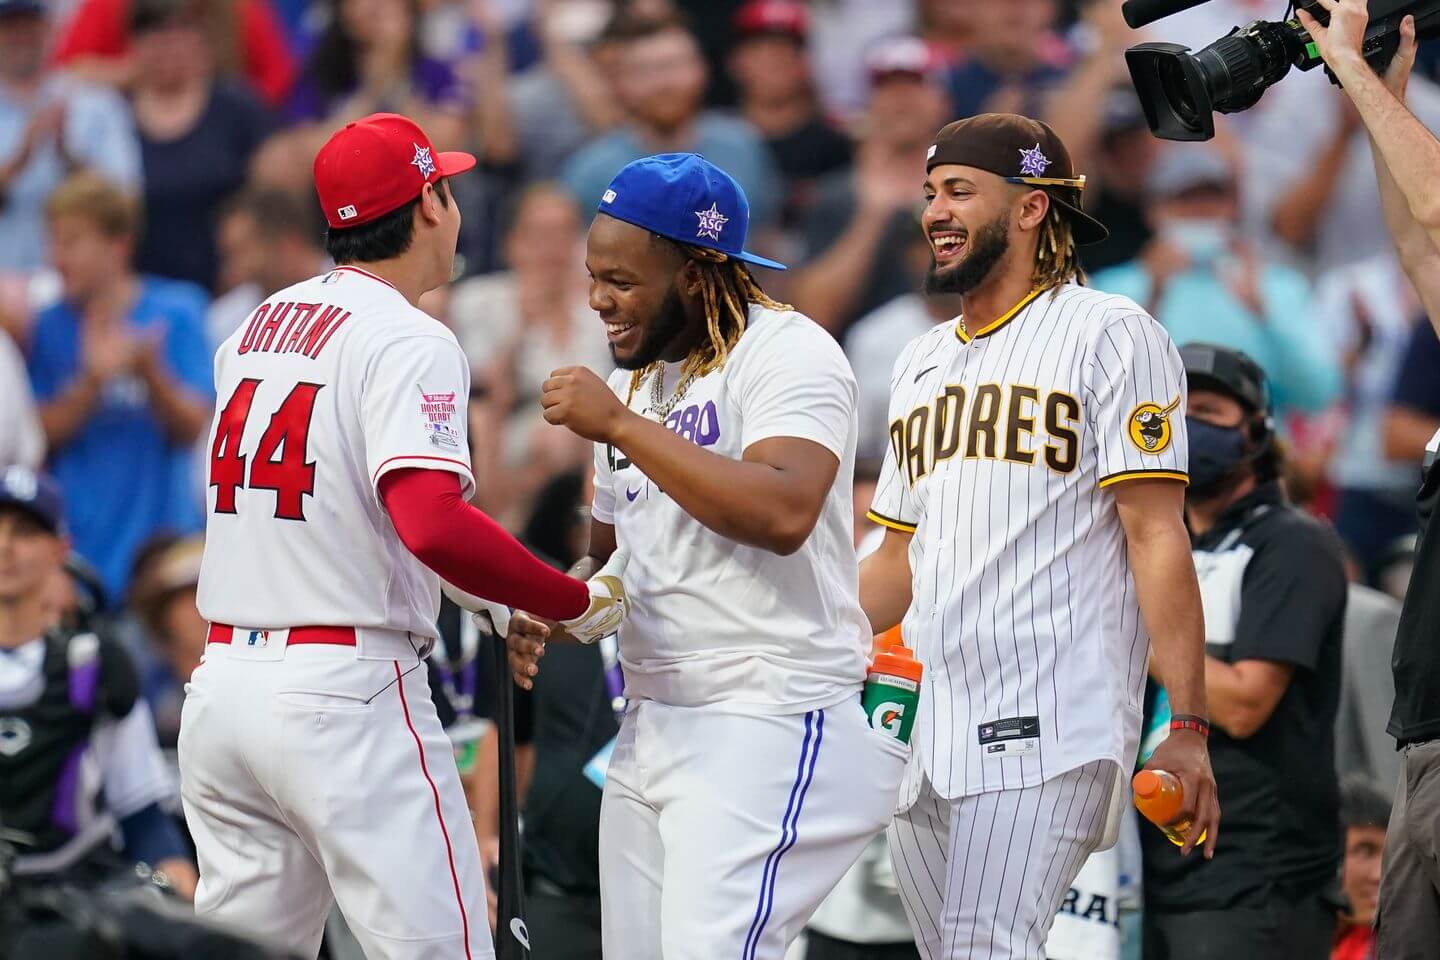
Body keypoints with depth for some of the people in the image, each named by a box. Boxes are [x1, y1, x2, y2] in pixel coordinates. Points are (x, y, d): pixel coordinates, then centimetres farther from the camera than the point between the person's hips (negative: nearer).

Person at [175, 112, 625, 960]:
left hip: (221, 684, 8)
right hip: (347, 691, -8)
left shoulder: (254, 331, 14)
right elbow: (432, 525, -26)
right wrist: (575, 601, -14)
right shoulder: (409, 341, -10)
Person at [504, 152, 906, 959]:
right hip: (655, 727, 9)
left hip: (772, 729, -9)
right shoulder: (635, 383, 17)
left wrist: (620, 426, -23)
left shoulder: (786, 354, -10)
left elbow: (784, 515, -28)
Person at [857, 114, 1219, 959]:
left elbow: (1157, 538, -9)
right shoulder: (922, 363, 21)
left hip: (1046, 730, -8)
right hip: (930, 728, 8)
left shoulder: (1109, 335, -3)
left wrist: (1187, 728, -15)